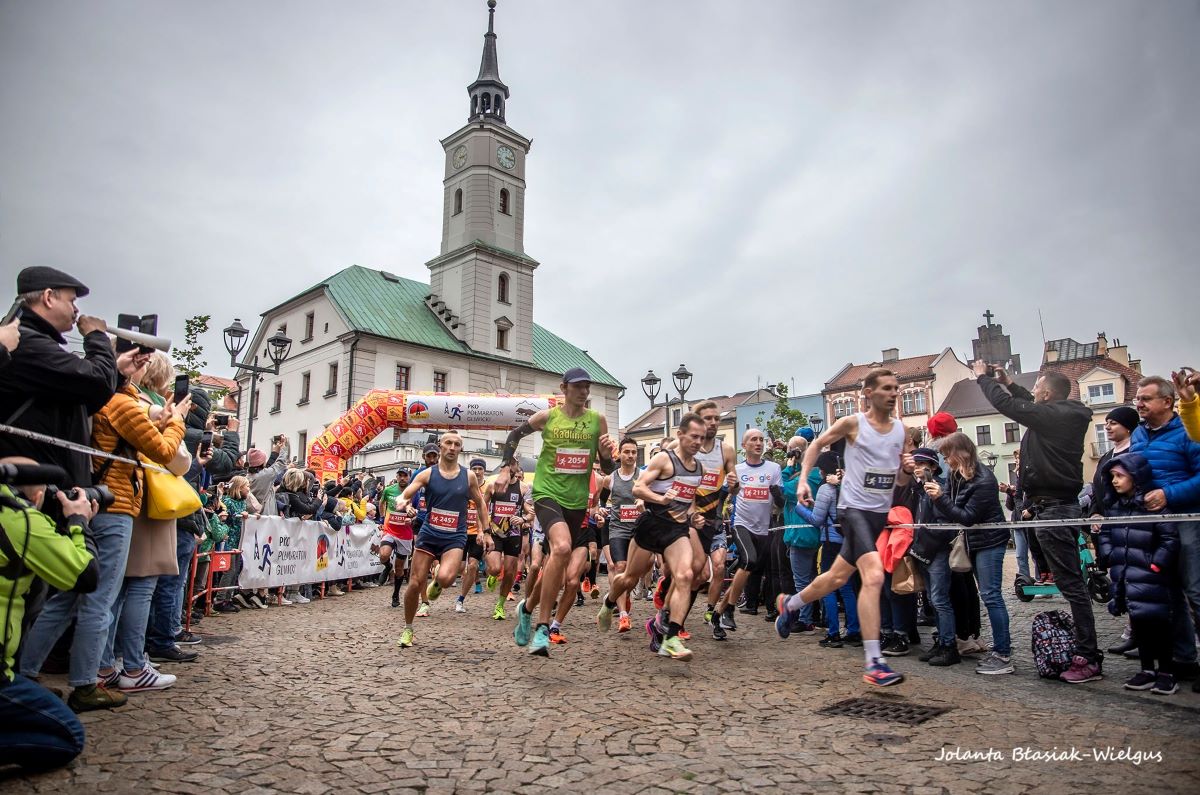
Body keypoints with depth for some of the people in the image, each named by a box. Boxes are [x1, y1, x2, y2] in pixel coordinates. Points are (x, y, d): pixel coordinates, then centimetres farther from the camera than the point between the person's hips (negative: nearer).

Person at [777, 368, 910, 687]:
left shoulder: (900, 429, 7)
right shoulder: (852, 423, -8)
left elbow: (900, 480, 15)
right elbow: (817, 445, 5)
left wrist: (906, 470, -8)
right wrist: (803, 479, -5)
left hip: (882, 512, 6)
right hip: (855, 508, -6)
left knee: (838, 577, 16)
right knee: (874, 576, -22)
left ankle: (790, 604, 41)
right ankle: (873, 663, -18)